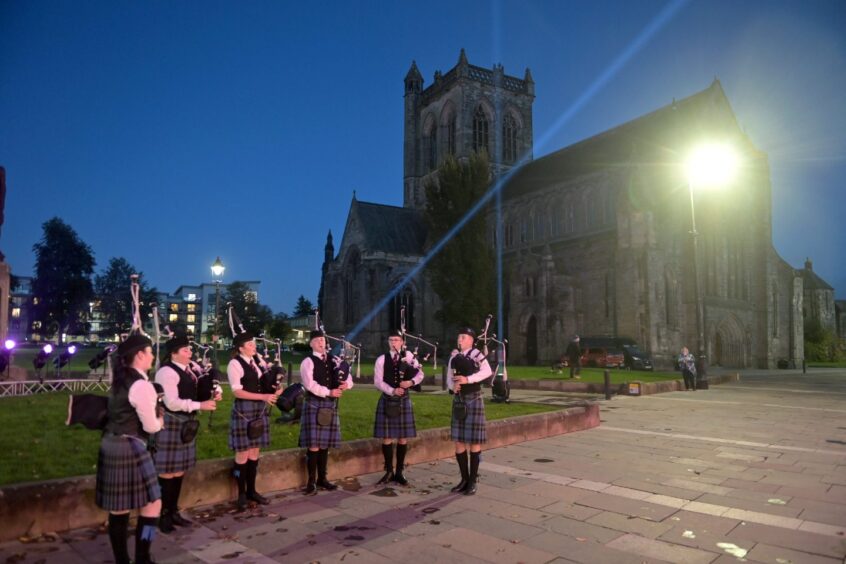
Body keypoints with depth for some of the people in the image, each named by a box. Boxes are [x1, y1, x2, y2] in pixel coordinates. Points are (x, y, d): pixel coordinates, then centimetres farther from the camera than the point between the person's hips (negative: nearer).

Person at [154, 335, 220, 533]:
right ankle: (163, 515, 16)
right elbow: (172, 403, -25)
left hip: (186, 423, 8)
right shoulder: (167, 372, -17)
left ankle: (173, 511, 28)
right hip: (171, 424, -8)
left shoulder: (193, 368, 8)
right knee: (167, 472, 2)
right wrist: (200, 405, -23)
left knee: (179, 470, 15)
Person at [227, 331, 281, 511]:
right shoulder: (235, 364, -12)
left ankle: (251, 490, 25)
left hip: (260, 410, 7)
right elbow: (237, 392, -17)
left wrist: (276, 390, -3)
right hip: (244, 410, -6)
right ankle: (241, 494, 16)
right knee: (243, 452, 2)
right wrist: (263, 396, -20)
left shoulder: (258, 360, 8)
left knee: (254, 451, 13)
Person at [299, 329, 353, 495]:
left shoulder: (334, 360, 11)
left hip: (331, 405, 5)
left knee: (325, 444, 11)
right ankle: (312, 482, 7)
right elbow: (310, 384, -17)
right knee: (313, 445, -4)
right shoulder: (308, 362, -4)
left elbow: (348, 377, 8)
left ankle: (322, 479, 21)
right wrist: (329, 392, -21)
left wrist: (345, 384, -14)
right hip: (314, 404, -5)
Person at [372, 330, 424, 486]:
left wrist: (411, 382, -18)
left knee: (403, 438, 4)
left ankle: (399, 472, 16)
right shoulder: (381, 359, 0)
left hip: (404, 400, 1)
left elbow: (420, 374, 2)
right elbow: (378, 381, -5)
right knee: (387, 437, 2)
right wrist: (392, 391, -20)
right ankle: (389, 472, 16)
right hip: (387, 400, -1)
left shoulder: (408, 356, 3)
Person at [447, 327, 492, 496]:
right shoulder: (454, 356, 8)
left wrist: (468, 379, -31)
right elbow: (449, 378, 8)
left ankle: (473, 481, 11)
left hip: (473, 400, -6)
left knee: (474, 441, 2)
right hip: (458, 401, 6)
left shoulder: (476, 354, -9)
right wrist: (453, 386, -14)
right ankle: (464, 479, 20)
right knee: (459, 441, 8)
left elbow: (487, 371, -24)